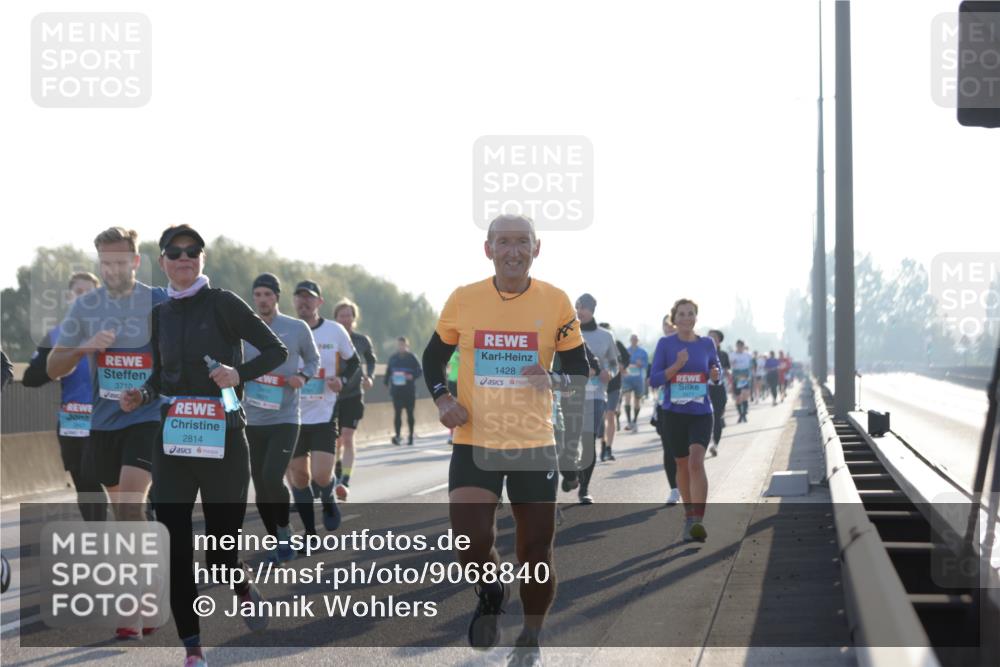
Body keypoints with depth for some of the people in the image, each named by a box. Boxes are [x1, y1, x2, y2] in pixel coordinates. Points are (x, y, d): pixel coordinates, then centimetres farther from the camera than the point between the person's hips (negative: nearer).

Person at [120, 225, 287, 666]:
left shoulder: (222, 304, -4)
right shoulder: (160, 315, 10)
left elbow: (276, 350, -3)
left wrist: (239, 373, -18)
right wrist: (142, 395, 1)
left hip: (223, 442, -4)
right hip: (172, 444, 4)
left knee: (219, 555, 0)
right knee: (173, 551, -5)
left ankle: (245, 591, 37)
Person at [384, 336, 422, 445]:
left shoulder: (411, 358, -1)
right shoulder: (393, 358, 7)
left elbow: (419, 371, -1)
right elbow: (388, 372, 14)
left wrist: (412, 376, -19)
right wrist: (385, 380, 0)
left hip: (409, 390, -1)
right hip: (396, 390, 1)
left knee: (410, 413, 6)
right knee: (397, 412, -8)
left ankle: (411, 436, 15)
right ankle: (397, 435, -14)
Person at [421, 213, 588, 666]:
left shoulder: (555, 302, -3)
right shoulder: (463, 300, -2)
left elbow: (579, 370, 2)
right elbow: (434, 357, 12)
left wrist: (554, 380, -20)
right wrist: (442, 398, -6)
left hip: (534, 444, 0)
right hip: (474, 442, 0)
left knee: (535, 552, 6)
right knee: (471, 541, -18)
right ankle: (490, 593, 17)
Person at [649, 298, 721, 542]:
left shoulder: (707, 343, 4)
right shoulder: (665, 344, 0)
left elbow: (716, 373, 18)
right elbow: (654, 380, -4)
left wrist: (716, 374, -6)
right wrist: (677, 366, -18)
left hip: (701, 414, -1)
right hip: (674, 413, 1)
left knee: (696, 461, -19)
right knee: (682, 465, 12)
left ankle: (698, 521, -27)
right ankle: (689, 515, 31)